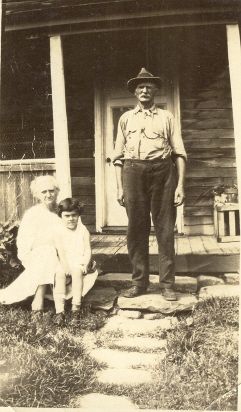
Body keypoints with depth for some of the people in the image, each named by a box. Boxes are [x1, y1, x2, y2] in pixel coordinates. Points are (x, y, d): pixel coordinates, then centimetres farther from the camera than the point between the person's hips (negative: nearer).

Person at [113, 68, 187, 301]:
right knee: (136, 229, 2)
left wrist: (180, 185, -3)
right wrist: (119, 187, 4)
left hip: (163, 170, -1)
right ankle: (139, 282, 12)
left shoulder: (166, 117, 13)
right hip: (133, 171, 1)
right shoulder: (126, 118, 17)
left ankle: (167, 283, 8)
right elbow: (118, 156, 12)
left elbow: (179, 153, 7)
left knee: (165, 229, 0)